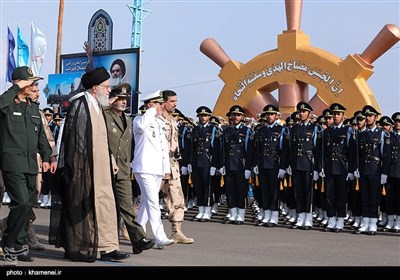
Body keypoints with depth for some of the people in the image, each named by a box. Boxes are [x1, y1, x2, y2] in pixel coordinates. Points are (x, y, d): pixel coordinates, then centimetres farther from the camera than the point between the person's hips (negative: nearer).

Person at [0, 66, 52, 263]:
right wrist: (17, 88, -20)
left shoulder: (34, 107, 19)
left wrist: (46, 157, 15)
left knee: (28, 206, 8)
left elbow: (41, 135, 24)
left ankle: (18, 246, 17)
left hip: (31, 165, 8)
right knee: (22, 203, -16)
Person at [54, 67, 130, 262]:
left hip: (100, 168, 9)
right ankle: (77, 249, 7)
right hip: (84, 167, -9)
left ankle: (107, 248, 9)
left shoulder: (97, 106, 17)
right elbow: (74, 136, -14)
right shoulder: (80, 105, -10)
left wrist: (111, 161, 19)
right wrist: (78, 166, -17)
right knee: (82, 207, -2)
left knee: (105, 205, 6)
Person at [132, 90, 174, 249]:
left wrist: (166, 168, 17)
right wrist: (152, 111, -17)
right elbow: (140, 125, -31)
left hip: (158, 169, 8)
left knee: (146, 202, 14)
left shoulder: (160, 123, 19)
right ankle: (160, 238, -19)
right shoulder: (139, 120, -5)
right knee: (153, 202, -15)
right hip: (145, 168, -8)